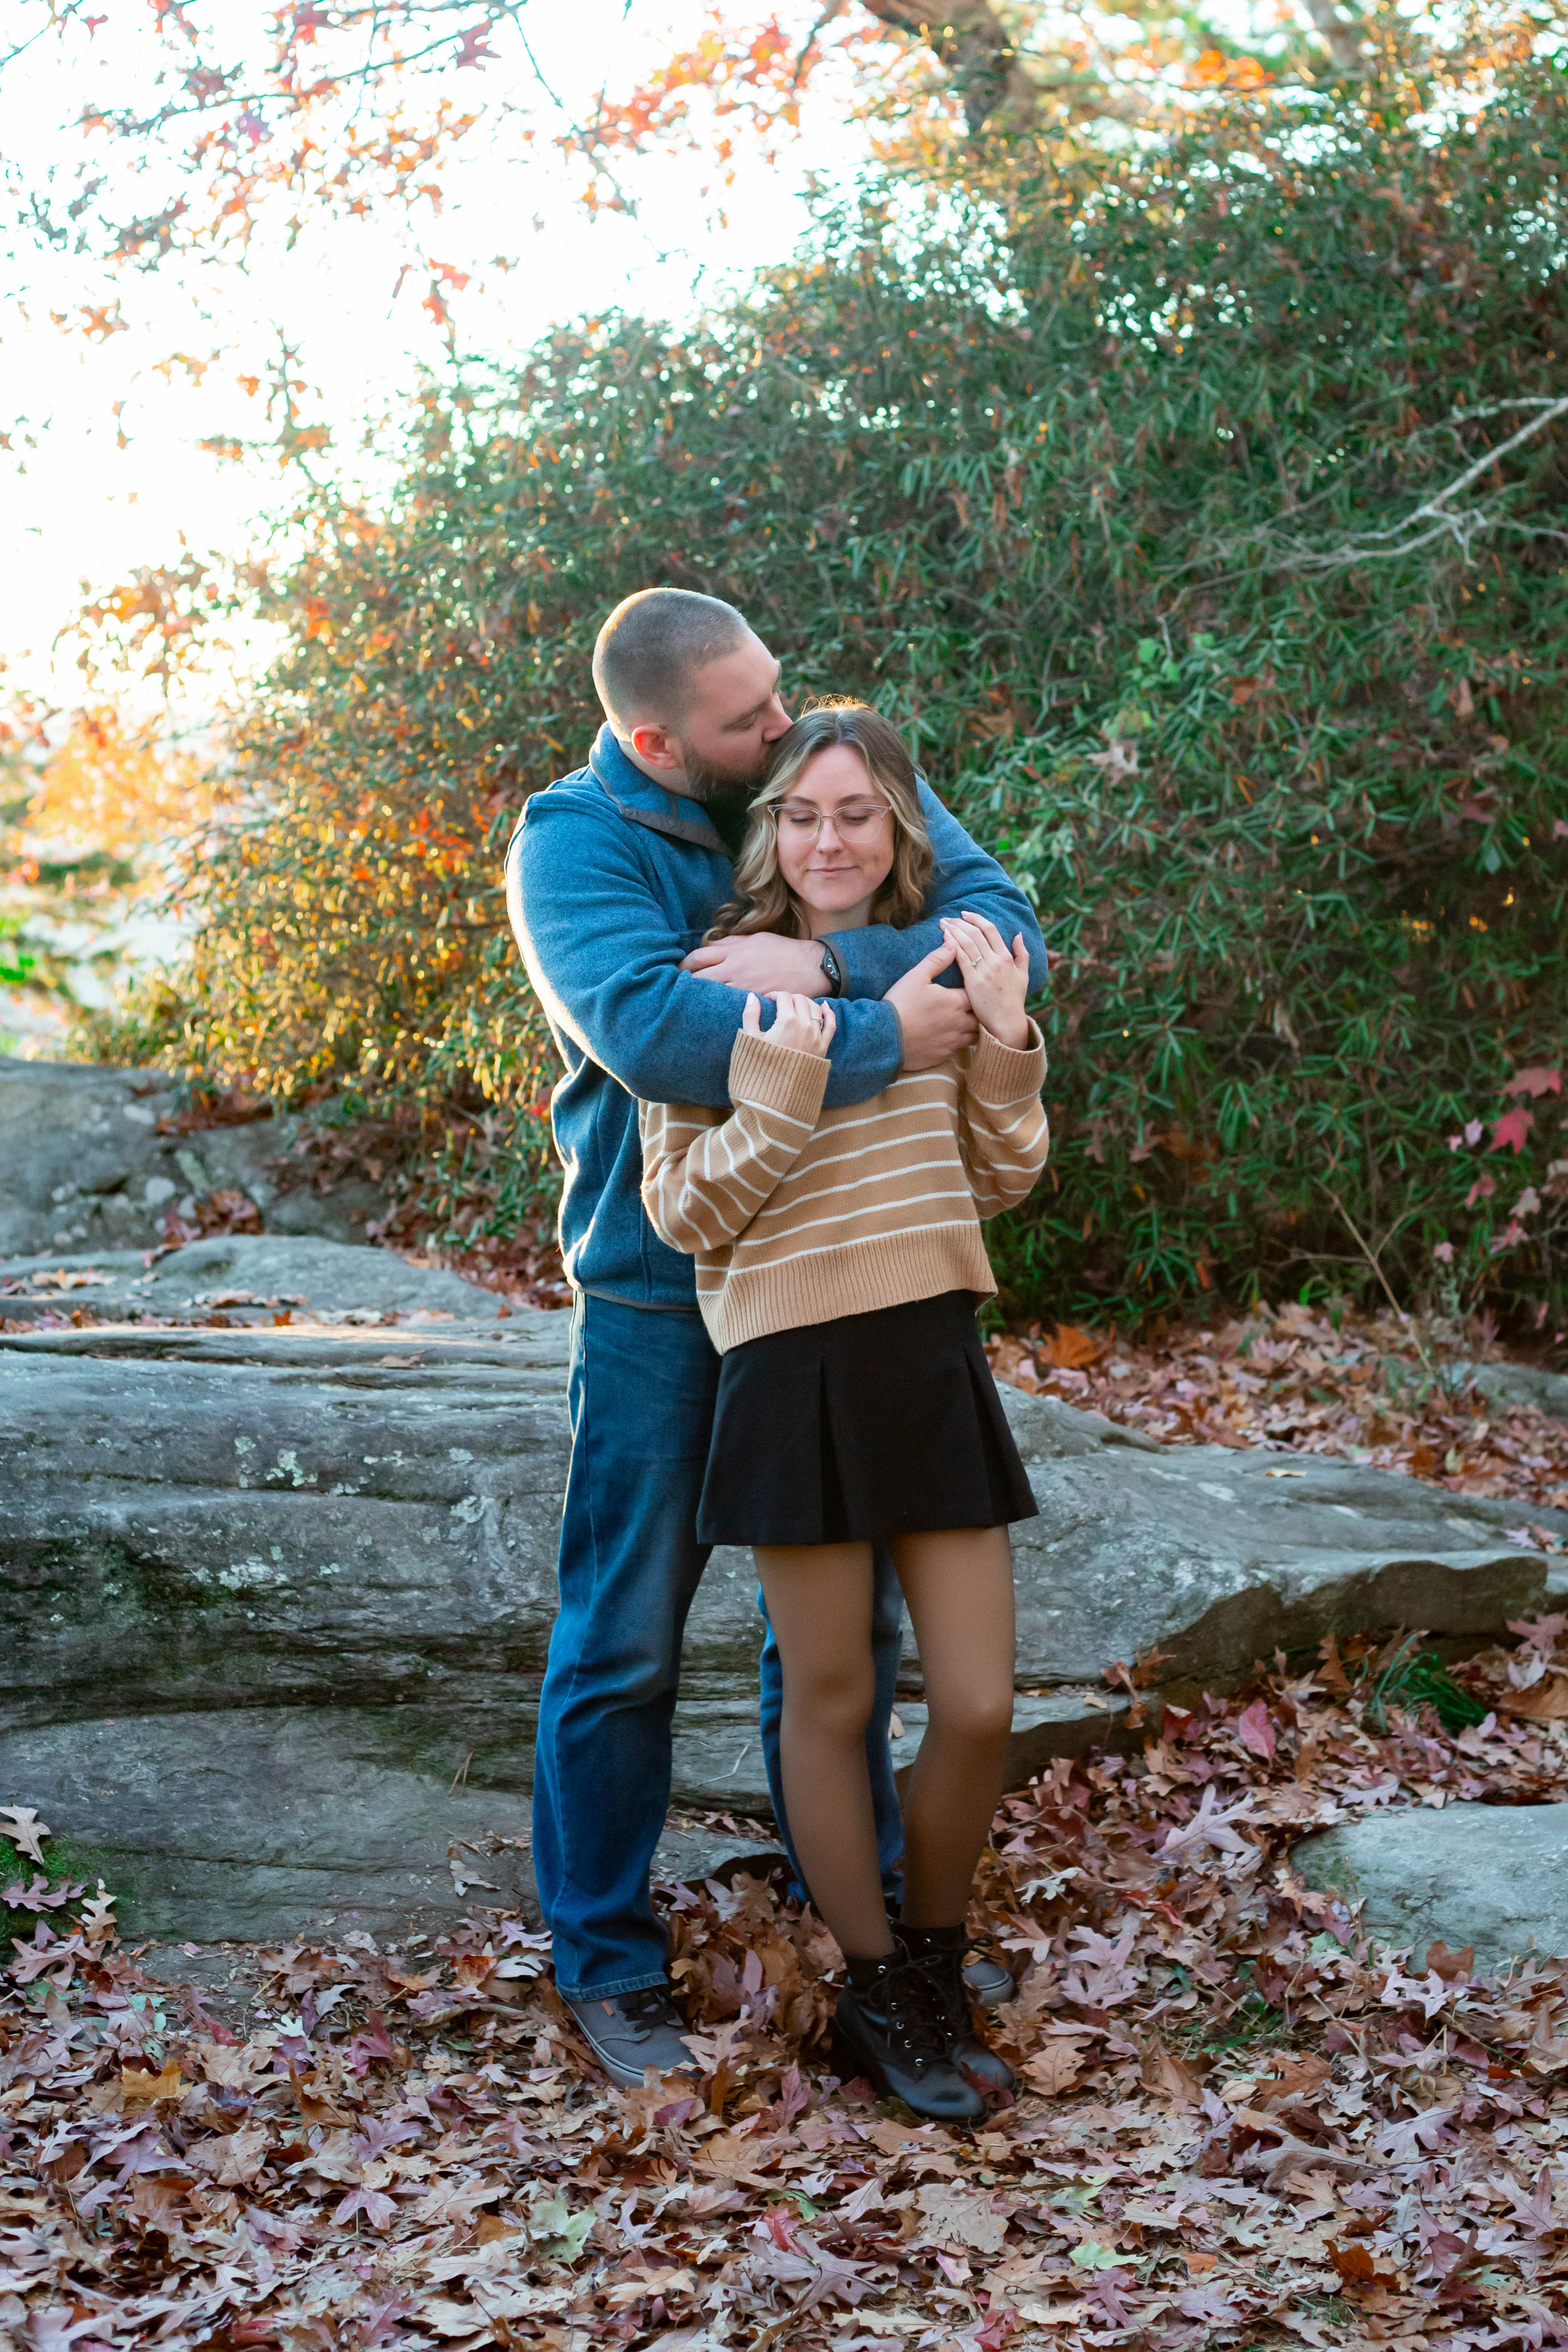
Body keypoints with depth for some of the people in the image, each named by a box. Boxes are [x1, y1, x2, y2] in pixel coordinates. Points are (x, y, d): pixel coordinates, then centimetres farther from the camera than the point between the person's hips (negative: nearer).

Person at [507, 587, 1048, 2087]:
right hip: (660, 1297, -4)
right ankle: (604, 1963, 19)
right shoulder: (575, 841, -15)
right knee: (625, 1639, 3)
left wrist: (823, 964, -29)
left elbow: (1006, 926, -14)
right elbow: (654, 1032, -33)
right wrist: (879, 1037, -31)